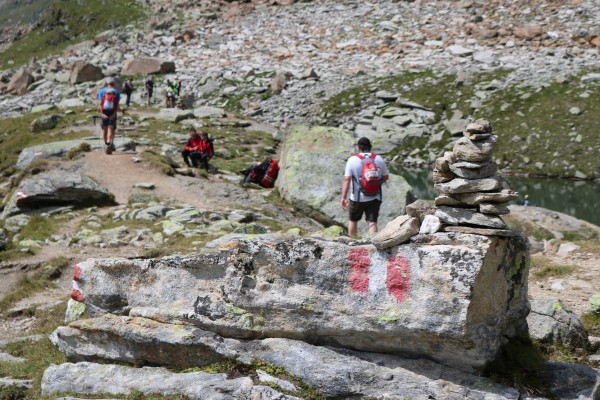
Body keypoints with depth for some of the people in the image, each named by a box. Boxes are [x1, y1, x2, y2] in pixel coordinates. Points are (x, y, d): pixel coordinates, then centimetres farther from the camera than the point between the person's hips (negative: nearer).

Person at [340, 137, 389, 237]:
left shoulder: (352, 160, -8)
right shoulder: (379, 159, 1)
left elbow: (347, 180, -14)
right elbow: (386, 177, 9)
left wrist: (344, 197, -14)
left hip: (357, 198, -1)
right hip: (374, 198, 1)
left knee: (353, 220, 19)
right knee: (372, 222, 0)